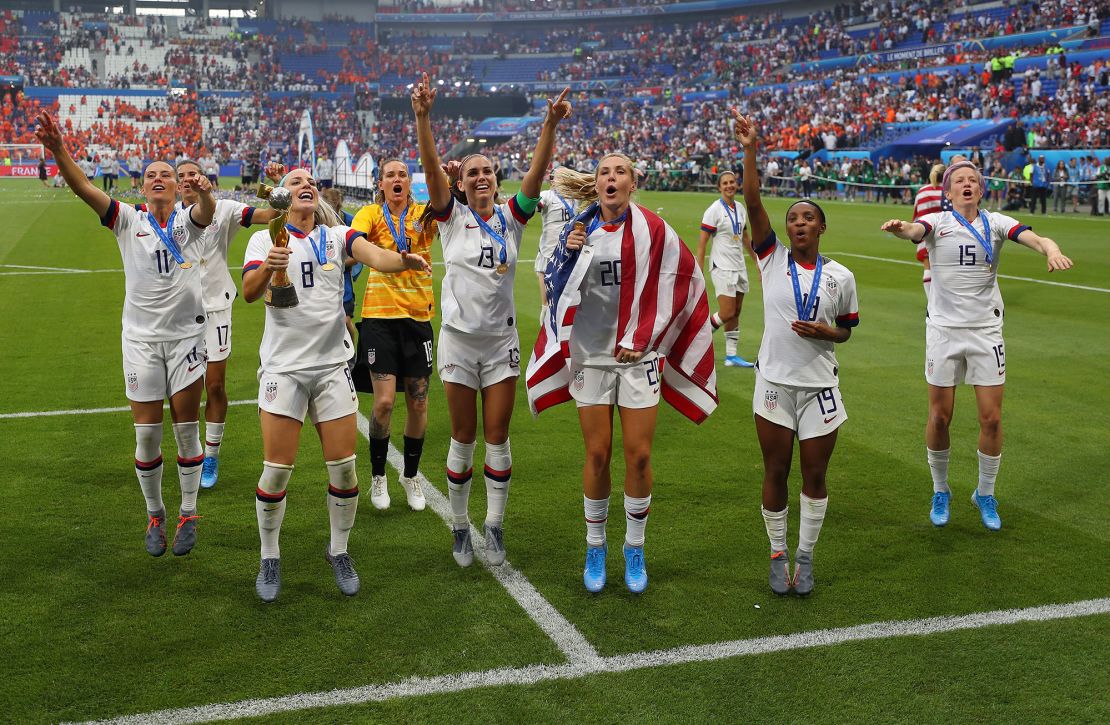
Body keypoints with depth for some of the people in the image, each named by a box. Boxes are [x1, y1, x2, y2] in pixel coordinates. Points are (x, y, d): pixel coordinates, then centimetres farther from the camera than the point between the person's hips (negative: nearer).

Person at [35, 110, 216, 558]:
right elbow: (84, 189, -14)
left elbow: (207, 210, -23)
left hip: (186, 336, 0)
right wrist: (58, 150, -32)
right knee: (147, 433, 3)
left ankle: (188, 515, 18)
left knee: (186, 429, 4)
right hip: (141, 339, 0)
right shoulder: (128, 221, 1)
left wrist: (204, 191, -48)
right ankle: (154, 516, 20)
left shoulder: (188, 222, 1)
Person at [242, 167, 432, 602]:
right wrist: (266, 268, -36)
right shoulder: (265, 239, 2)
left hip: (332, 364, 2)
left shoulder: (336, 236, 6)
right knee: (277, 469, -3)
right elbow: (248, 292, -14)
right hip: (284, 366, -2)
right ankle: (269, 558, 17)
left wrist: (404, 261, -37)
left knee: (343, 467, 2)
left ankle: (339, 551, 23)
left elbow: (376, 257, -15)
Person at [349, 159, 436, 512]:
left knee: (418, 402, 7)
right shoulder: (372, 214, 0)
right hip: (380, 315, -2)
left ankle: (411, 476, 28)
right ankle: (378, 477, 15)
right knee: (384, 401, -8)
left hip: (418, 316, 2)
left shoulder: (424, 214, 3)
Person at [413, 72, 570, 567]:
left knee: (497, 438, 4)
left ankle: (495, 527, 16)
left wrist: (551, 125, -25)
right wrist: (423, 117, -30)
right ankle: (460, 527, 19)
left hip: (502, 340, 1)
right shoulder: (451, 217, -1)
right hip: (459, 339, -1)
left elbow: (536, 173, -11)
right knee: (463, 439, 6)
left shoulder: (511, 218, 3)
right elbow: (431, 168, -15)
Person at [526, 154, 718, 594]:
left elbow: (674, 286, -1)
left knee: (638, 456, -1)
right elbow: (557, 289, 9)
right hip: (591, 355, 1)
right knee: (597, 455, 4)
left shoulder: (653, 230, -4)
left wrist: (641, 339, -4)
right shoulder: (580, 230, 3)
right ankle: (595, 548, 20)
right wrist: (568, 253, -10)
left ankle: (635, 552, 16)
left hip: (638, 356, -1)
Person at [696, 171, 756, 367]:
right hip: (722, 268, -7)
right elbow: (702, 242, -12)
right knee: (727, 313, -12)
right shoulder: (714, 210, -10)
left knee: (735, 314, 7)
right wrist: (699, 273, -17)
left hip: (739, 267, 7)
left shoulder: (740, 209, 10)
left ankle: (731, 356, 13)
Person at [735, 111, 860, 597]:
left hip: (820, 386, 1)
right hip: (774, 383, -1)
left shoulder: (840, 276, 1)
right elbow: (753, 204, -14)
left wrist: (826, 332, -12)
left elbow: (847, 330, 12)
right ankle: (778, 555, 23)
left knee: (815, 475, 6)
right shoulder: (772, 259, -2)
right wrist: (750, 152, -24)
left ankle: (805, 558, 22)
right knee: (776, 472, 7)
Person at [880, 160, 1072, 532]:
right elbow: (915, 230, -26)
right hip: (944, 330, -1)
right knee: (940, 418, 4)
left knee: (991, 419, 1)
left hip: (986, 330, 1)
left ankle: (985, 494, 22)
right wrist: (900, 228, -51)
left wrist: (1052, 250, -40)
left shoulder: (995, 223, 2)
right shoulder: (937, 222, -3)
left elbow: (1033, 237, -17)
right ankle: (940, 491, 25)